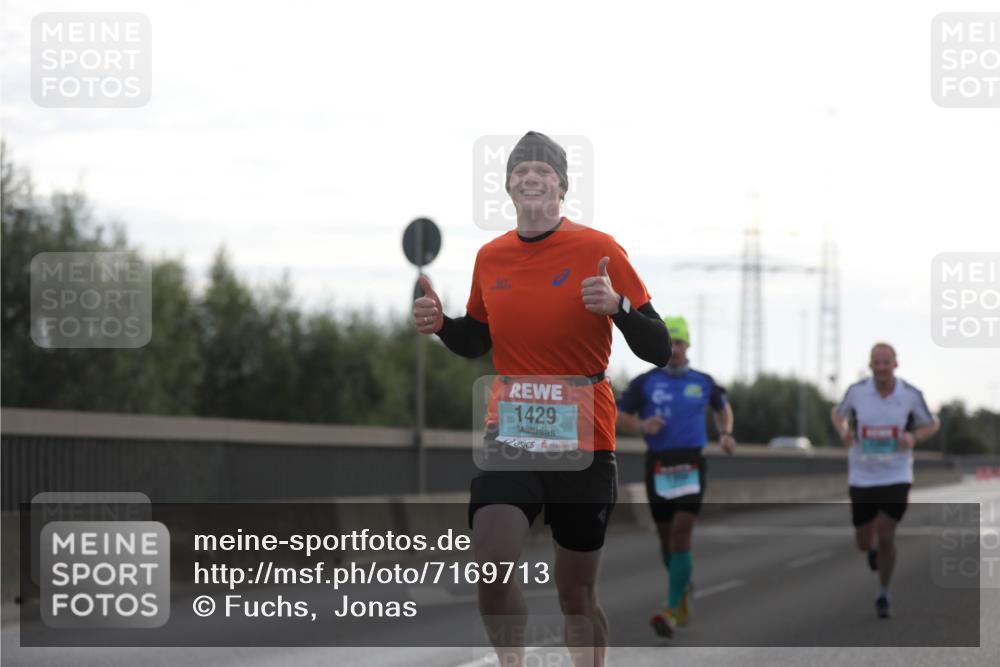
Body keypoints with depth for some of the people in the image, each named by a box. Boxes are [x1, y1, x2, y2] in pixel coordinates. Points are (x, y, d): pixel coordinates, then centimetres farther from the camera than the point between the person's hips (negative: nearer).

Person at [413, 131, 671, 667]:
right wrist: (440, 324, 2)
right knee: (490, 568, -18)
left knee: (575, 592, 5)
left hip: (584, 439, -2)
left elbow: (658, 351, -7)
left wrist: (618, 306, -25)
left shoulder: (598, 250, -6)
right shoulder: (490, 258, 6)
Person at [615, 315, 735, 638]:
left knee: (681, 535, -15)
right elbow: (620, 417, 2)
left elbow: (722, 408, 24)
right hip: (658, 466, 1)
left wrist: (726, 433, 6)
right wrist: (642, 426, -18)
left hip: (691, 466, -1)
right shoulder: (644, 382, 0)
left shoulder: (702, 382, 6)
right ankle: (684, 588, 39)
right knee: (666, 537, 11)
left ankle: (672, 610, -16)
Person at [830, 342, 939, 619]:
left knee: (886, 537, -10)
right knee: (863, 542, 8)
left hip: (896, 477, -1)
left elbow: (932, 425, 5)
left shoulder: (911, 395, -9)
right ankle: (874, 546, 48)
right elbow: (837, 414, 11)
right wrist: (843, 430, -12)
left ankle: (884, 595, 12)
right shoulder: (857, 391, -8)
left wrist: (913, 436, -16)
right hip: (862, 477, 1)